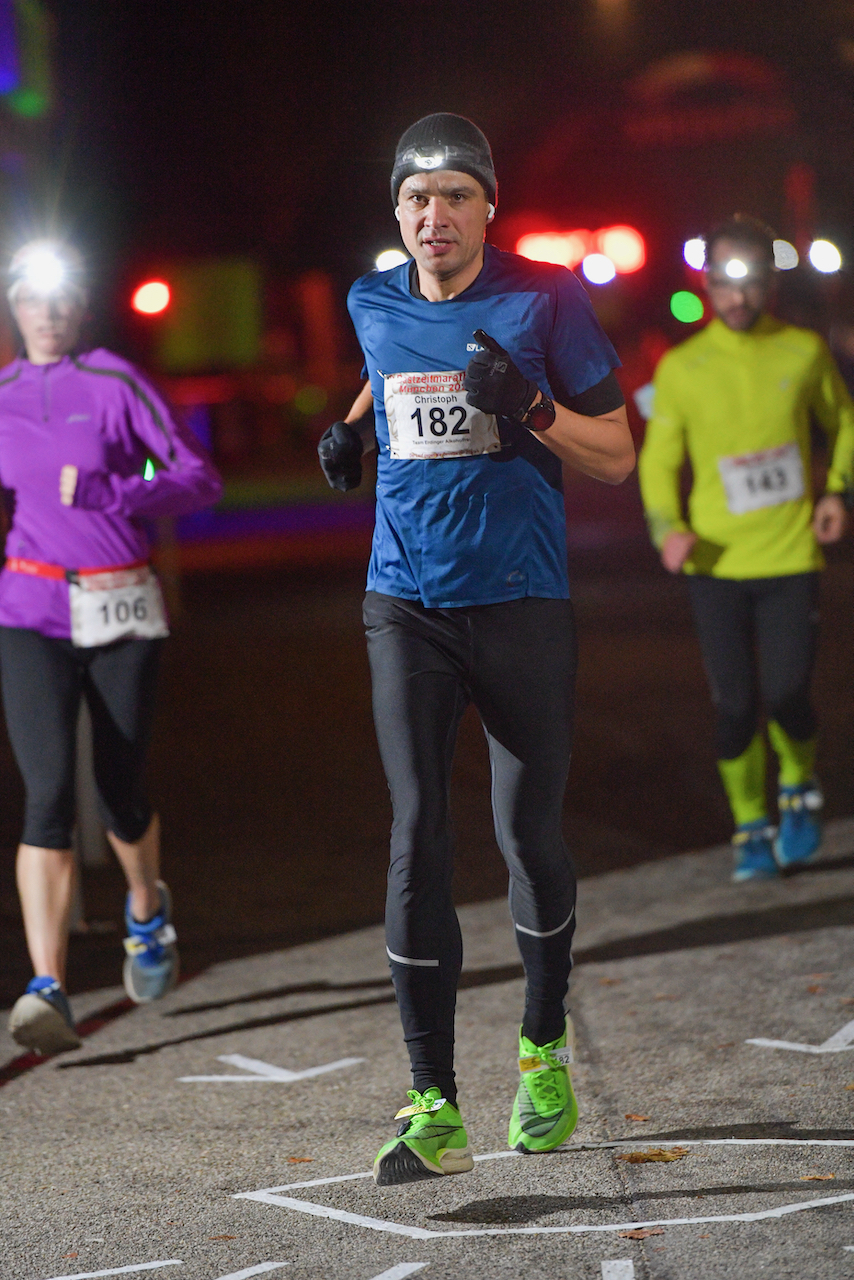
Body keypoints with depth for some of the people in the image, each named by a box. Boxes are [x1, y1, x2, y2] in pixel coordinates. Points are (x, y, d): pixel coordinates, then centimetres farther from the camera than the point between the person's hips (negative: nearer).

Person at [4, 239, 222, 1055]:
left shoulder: (115, 385, -2)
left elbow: (200, 480, -6)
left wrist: (113, 493, -20)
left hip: (121, 614, -1)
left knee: (120, 794, 9)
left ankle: (147, 911, 43)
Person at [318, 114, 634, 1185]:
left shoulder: (544, 300, -5)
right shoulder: (375, 305, 7)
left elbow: (616, 458, -3)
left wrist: (528, 408, -20)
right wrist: (354, 423, 11)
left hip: (521, 602, -2)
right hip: (407, 604, 2)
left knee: (528, 837, 5)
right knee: (418, 837, -9)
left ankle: (544, 1050, 32)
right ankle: (435, 1110, -10)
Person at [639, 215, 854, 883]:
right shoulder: (681, 368, -1)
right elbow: (660, 460, 5)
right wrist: (669, 526, -13)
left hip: (791, 555, 0)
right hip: (717, 561, 0)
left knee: (787, 695, -9)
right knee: (736, 707, 1)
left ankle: (799, 788, 23)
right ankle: (751, 827, 21)